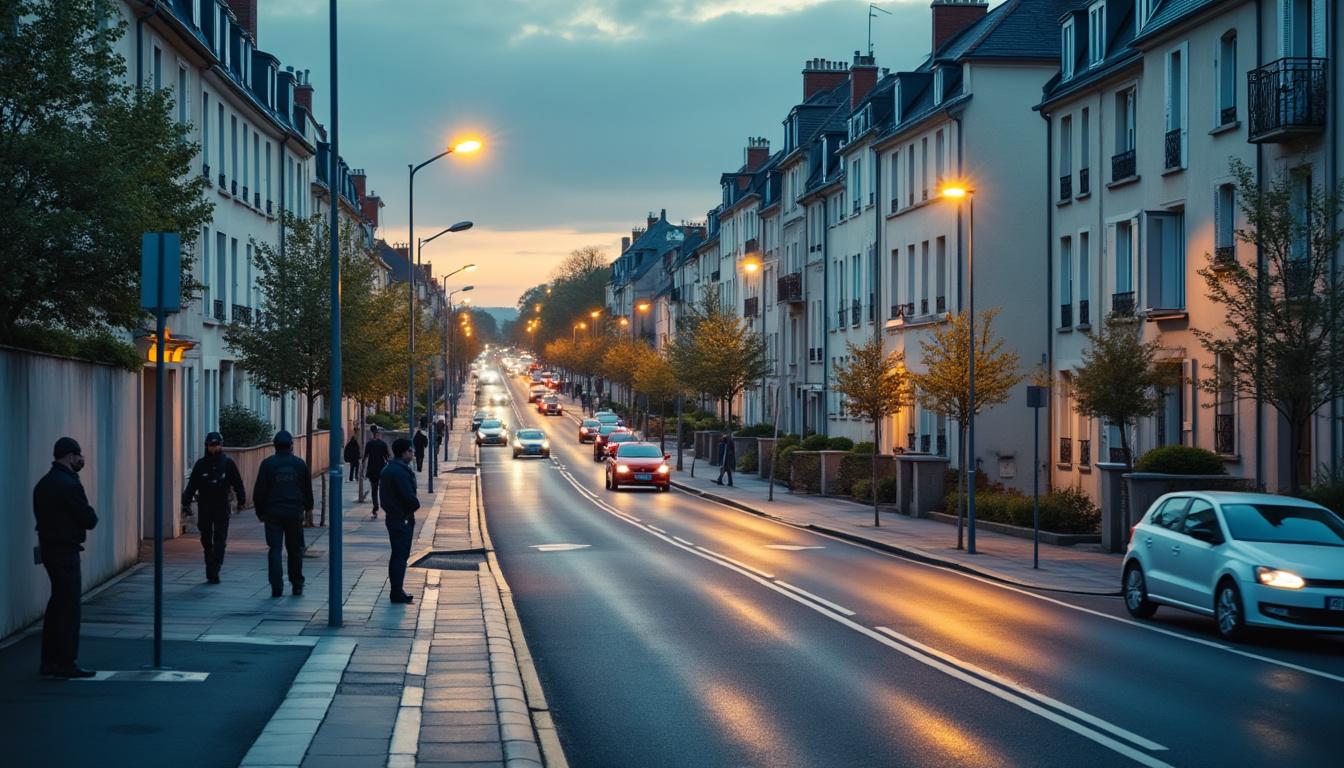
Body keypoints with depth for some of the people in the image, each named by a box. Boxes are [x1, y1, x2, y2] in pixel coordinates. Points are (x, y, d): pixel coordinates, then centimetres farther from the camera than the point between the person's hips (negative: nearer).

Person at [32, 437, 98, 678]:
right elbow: (89, 519, -16)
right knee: (69, 606, -3)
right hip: (65, 550, -9)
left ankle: (49, 662, 20)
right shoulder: (69, 484, -17)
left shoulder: (43, 484, 12)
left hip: (48, 547, 9)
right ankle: (66, 663, 0)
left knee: (57, 604, 16)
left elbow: (40, 514, 13)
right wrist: (90, 518, 8)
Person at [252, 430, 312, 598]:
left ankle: (276, 586, -10)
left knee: (274, 549, -1)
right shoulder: (300, 464, 2)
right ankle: (297, 585, 16)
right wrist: (308, 507, 27)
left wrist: (260, 512, 8)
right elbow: (308, 489, 11)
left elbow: (259, 491, -3)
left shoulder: (267, 464, -4)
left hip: (273, 513, -1)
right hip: (295, 513, 1)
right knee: (295, 550, 11)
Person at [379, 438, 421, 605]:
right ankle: (397, 593, -6)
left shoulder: (388, 469, 12)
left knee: (397, 554, 17)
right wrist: (416, 505, -5)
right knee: (401, 555, -7)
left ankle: (396, 591, 23)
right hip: (402, 518, -10)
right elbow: (409, 496, -26)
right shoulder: (400, 471, -21)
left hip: (392, 515, 10)